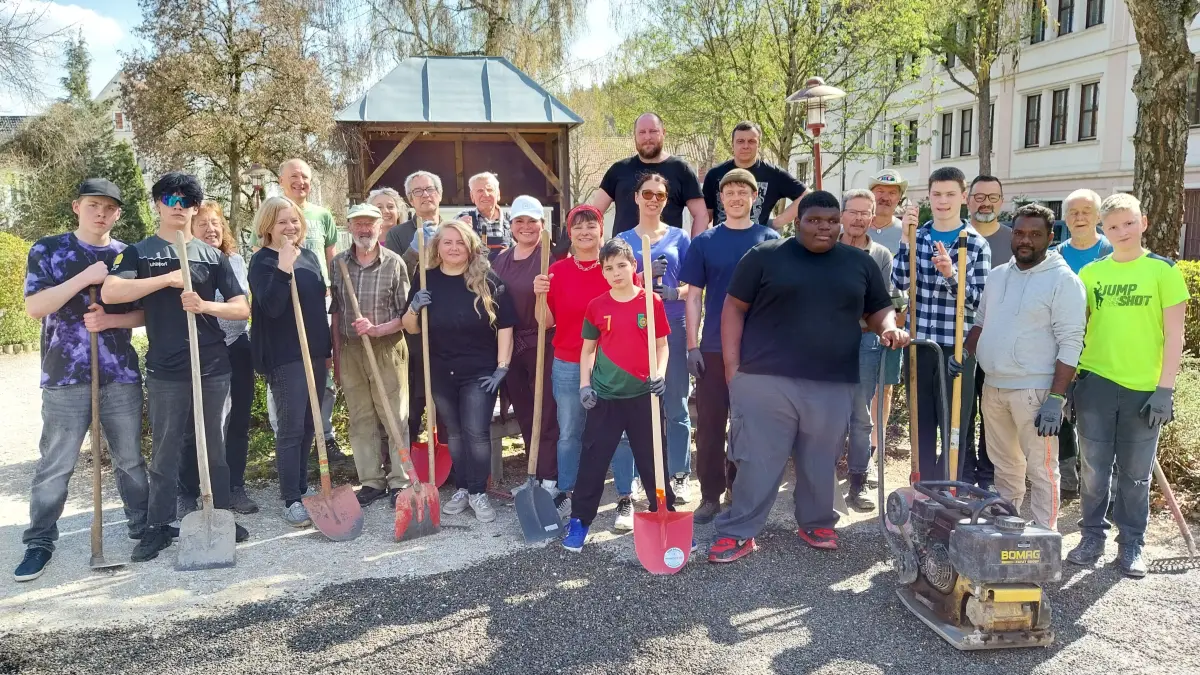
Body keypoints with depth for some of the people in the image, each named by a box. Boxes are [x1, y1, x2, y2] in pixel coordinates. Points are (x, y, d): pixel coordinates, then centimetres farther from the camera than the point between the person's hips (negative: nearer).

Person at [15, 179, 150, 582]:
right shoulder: (47, 250, 0)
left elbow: (145, 312, 7)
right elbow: (34, 307, -10)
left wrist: (110, 320, -12)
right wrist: (85, 278, -17)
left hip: (122, 374, 2)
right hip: (66, 376, -2)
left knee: (130, 458, 12)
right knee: (55, 464, 3)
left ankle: (142, 526, 25)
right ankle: (40, 542, 16)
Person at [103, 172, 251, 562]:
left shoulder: (213, 256, 9)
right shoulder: (139, 252, 4)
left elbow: (242, 309, 5)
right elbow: (110, 292, -14)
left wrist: (204, 305, -13)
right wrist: (168, 278, -16)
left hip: (214, 367, 2)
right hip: (165, 370, -2)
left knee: (216, 447, 9)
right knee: (165, 451, 4)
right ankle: (159, 526, 15)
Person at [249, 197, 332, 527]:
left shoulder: (309, 257, 12)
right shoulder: (263, 261, -8)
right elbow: (271, 307, -23)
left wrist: (326, 348, 19)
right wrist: (284, 269, -29)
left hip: (314, 352, 7)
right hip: (284, 356, -7)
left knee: (308, 426, 12)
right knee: (291, 427, -5)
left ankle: (302, 490, 24)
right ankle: (291, 500, 2)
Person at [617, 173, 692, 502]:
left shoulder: (679, 237, 8)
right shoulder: (623, 240, 10)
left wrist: (671, 293, -16)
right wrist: (641, 277, -14)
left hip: (673, 328, -1)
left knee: (675, 404, 2)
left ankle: (679, 476, 11)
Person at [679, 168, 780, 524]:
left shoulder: (770, 240, 3)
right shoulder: (704, 242, 4)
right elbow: (694, 296, 3)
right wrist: (692, 345, -3)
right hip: (714, 348, 0)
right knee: (710, 424, 3)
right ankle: (710, 495, 14)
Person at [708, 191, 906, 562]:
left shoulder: (860, 263, 12)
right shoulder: (765, 256, 1)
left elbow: (879, 308, 20)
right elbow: (734, 308, 1)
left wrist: (889, 327, -5)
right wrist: (732, 366, -6)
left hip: (833, 384, 3)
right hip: (766, 379, -3)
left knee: (821, 462, 14)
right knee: (757, 460, 0)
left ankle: (817, 523, 32)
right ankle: (738, 532, 10)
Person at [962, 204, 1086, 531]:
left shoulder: (1063, 280, -11)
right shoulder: (997, 275, 10)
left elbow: (1070, 344, -15)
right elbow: (980, 322, 21)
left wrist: (1056, 399, -20)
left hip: (1034, 391, -7)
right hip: (992, 387, 7)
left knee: (1041, 470, 0)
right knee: (1004, 465, 18)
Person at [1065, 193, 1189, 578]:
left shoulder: (1163, 270, -1)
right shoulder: (1090, 273, 5)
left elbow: (1174, 335, -2)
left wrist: (1165, 390, -8)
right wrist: (1066, 384, 4)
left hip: (1143, 389, -2)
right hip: (1095, 384, 2)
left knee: (1136, 474, 9)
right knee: (1094, 470, 8)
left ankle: (1131, 545, 23)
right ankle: (1092, 538, 22)